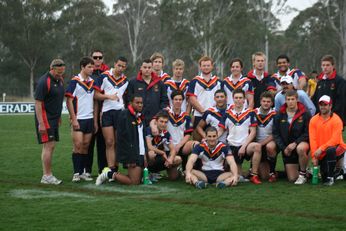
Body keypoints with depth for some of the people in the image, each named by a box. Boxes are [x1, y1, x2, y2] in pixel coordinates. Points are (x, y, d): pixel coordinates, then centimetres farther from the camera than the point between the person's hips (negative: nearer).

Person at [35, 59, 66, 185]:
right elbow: (38, 103, -19)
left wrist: (59, 117, 18)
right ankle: (47, 176, -4)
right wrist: (41, 123, -22)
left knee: (50, 147, 9)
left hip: (54, 118, 9)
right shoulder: (44, 82, -17)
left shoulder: (60, 80, 10)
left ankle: (46, 175, 14)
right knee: (48, 146, -9)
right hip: (45, 119, -9)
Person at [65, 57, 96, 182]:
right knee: (78, 145, -7)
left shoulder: (93, 82, 11)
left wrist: (95, 120, 12)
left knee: (86, 146, 8)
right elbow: (69, 101, -9)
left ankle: (83, 172, 14)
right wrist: (74, 119, -14)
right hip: (78, 119, -6)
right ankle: (76, 173, -2)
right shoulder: (75, 81, -7)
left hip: (90, 119, 6)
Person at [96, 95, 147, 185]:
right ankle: (110, 174, 5)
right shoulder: (124, 115, -11)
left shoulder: (140, 117, 16)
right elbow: (122, 138, -16)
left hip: (141, 154, 9)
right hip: (132, 154, -9)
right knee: (134, 181, -11)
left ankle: (110, 173, 20)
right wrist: (130, 159, -20)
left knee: (139, 178, 9)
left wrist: (145, 155, 12)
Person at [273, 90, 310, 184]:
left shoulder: (305, 114, -6)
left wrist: (295, 143, -20)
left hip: (301, 142, -2)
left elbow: (307, 133, -9)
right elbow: (275, 133, 3)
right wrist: (283, 148, -8)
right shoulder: (280, 115, 2)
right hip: (287, 149, 3)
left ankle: (303, 174, -17)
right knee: (292, 178, -3)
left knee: (301, 149, -41)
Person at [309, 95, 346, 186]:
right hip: (321, 154, 3)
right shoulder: (314, 120, -1)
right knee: (324, 177, -10)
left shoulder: (336, 120, -12)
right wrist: (314, 156, -16)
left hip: (336, 148, -3)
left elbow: (335, 140, -19)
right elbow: (312, 139, -7)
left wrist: (321, 149, -28)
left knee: (330, 150, -38)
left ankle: (330, 177, -22)